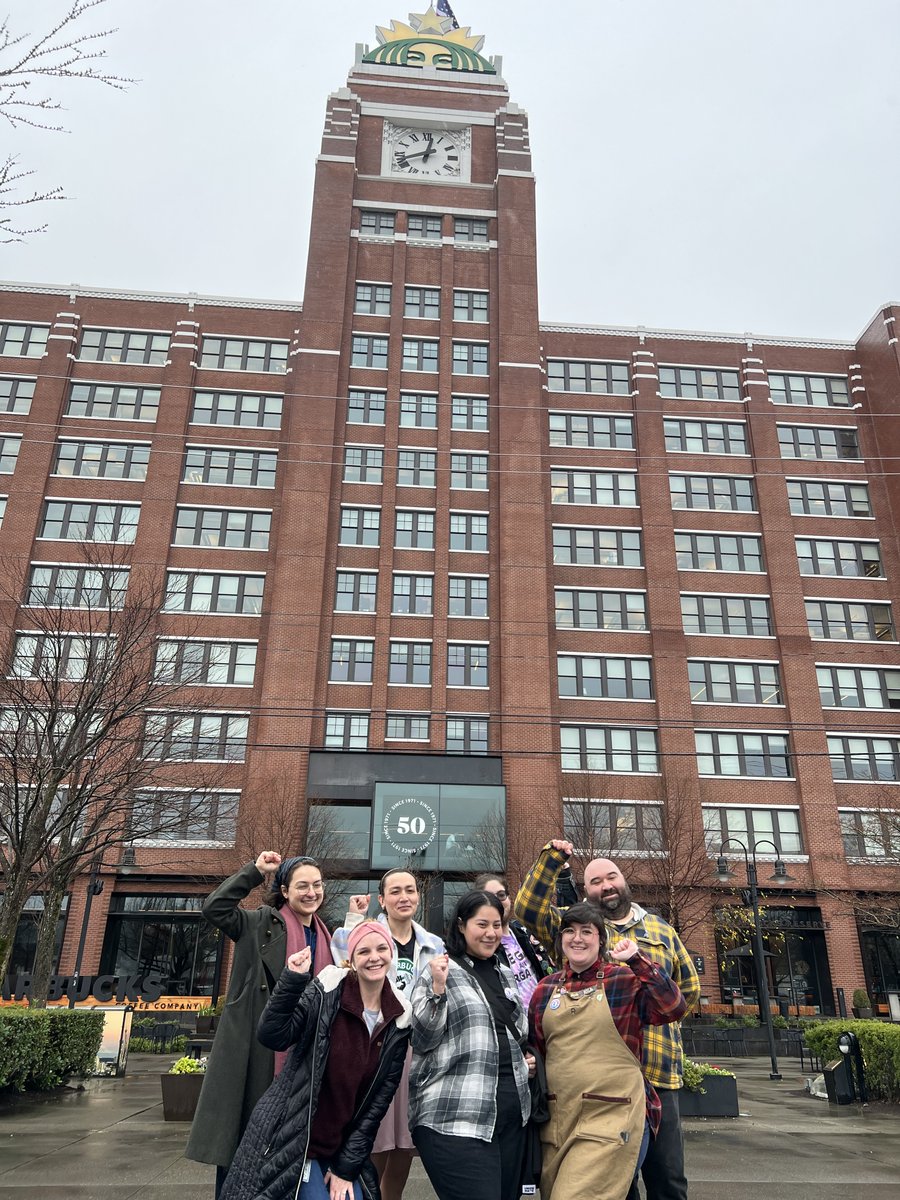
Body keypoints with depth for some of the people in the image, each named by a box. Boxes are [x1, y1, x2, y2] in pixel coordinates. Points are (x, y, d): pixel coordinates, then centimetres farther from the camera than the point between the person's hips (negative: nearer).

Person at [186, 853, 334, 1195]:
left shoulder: (323, 939, 11)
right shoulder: (260, 923, -5)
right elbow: (214, 908, -19)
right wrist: (255, 871, -18)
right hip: (252, 1043, -5)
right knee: (238, 1129, 2)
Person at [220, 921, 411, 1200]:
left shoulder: (399, 1019, -3)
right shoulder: (325, 991, -12)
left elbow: (380, 1098, 0)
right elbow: (272, 1037, -22)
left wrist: (347, 1167, -2)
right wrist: (293, 979, -33)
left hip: (345, 1147, 4)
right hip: (291, 1138, -4)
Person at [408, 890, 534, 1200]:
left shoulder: (505, 975, 14)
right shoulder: (441, 971, -6)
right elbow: (421, 1040, -11)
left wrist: (526, 1057, 10)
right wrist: (438, 988, -22)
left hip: (511, 1114, 7)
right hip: (457, 1119, -7)